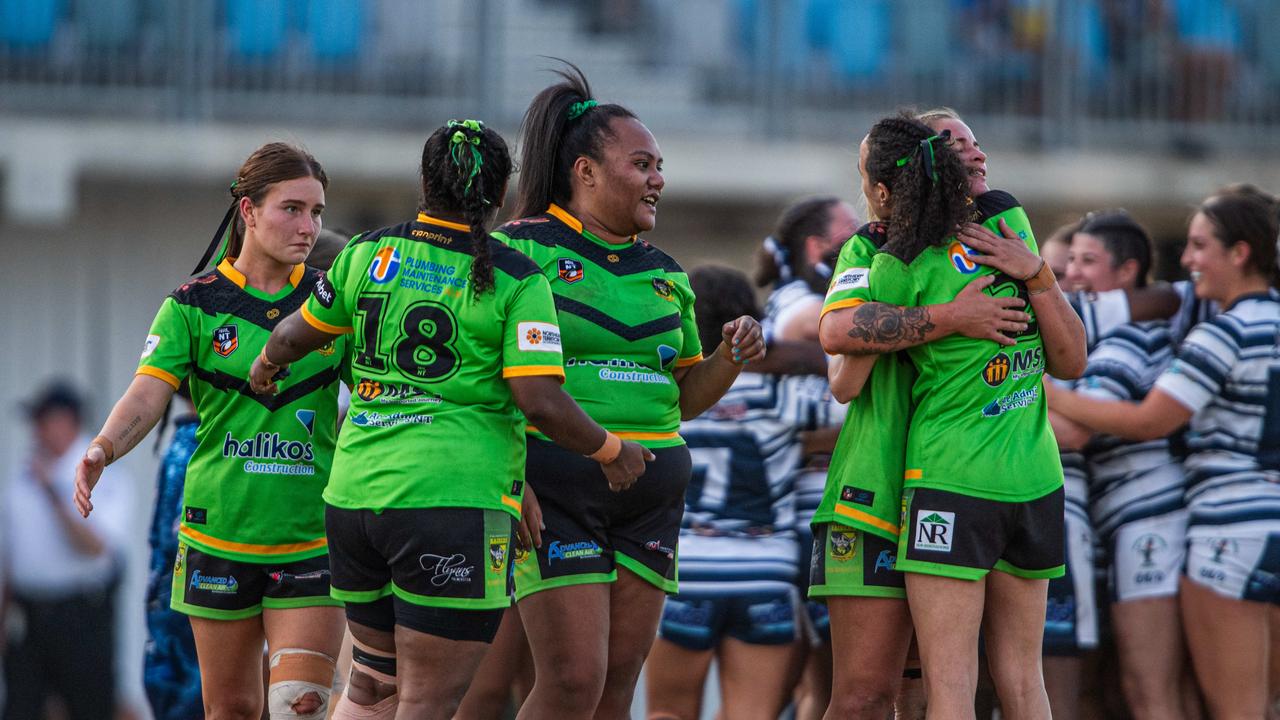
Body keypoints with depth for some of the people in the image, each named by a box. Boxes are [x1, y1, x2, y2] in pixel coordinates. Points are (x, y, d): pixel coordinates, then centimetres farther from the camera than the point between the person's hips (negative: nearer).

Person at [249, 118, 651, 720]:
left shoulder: (368, 255, 7)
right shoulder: (517, 281, -5)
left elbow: (295, 336, 21)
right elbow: (540, 403, -13)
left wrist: (268, 363, 44)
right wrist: (610, 451, 5)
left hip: (353, 494, 5)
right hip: (455, 502, -5)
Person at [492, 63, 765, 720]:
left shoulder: (664, 275, 17)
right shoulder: (522, 249, -3)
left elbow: (685, 396, 22)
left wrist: (732, 357, 1)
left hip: (650, 498, 6)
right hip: (553, 487, -6)